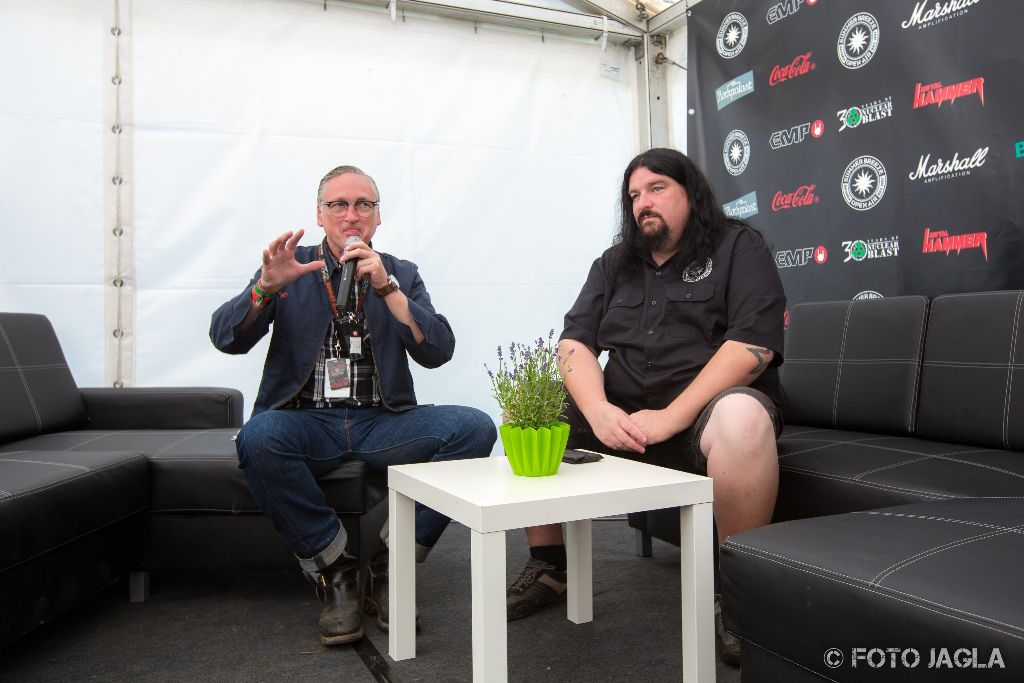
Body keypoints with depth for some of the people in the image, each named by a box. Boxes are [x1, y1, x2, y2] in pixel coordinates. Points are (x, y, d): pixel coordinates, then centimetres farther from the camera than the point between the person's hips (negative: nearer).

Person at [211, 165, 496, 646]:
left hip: (383, 422, 2)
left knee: (474, 428, -23)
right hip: (307, 421, -1)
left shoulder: (401, 275, 13)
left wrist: (386, 287, -13)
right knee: (258, 437, -35)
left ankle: (390, 567, -11)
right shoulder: (292, 267, 10)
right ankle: (336, 571, -15)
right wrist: (267, 285, -20)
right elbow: (225, 338, -2)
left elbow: (438, 352, -2)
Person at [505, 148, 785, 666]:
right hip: (622, 414, 5)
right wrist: (598, 409, -16)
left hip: (706, 408, -5)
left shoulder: (737, 248, 0)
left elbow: (753, 345, -15)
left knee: (742, 418, -38)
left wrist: (670, 418, -23)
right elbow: (575, 342, 5)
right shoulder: (614, 265, 16)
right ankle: (548, 567, 4)